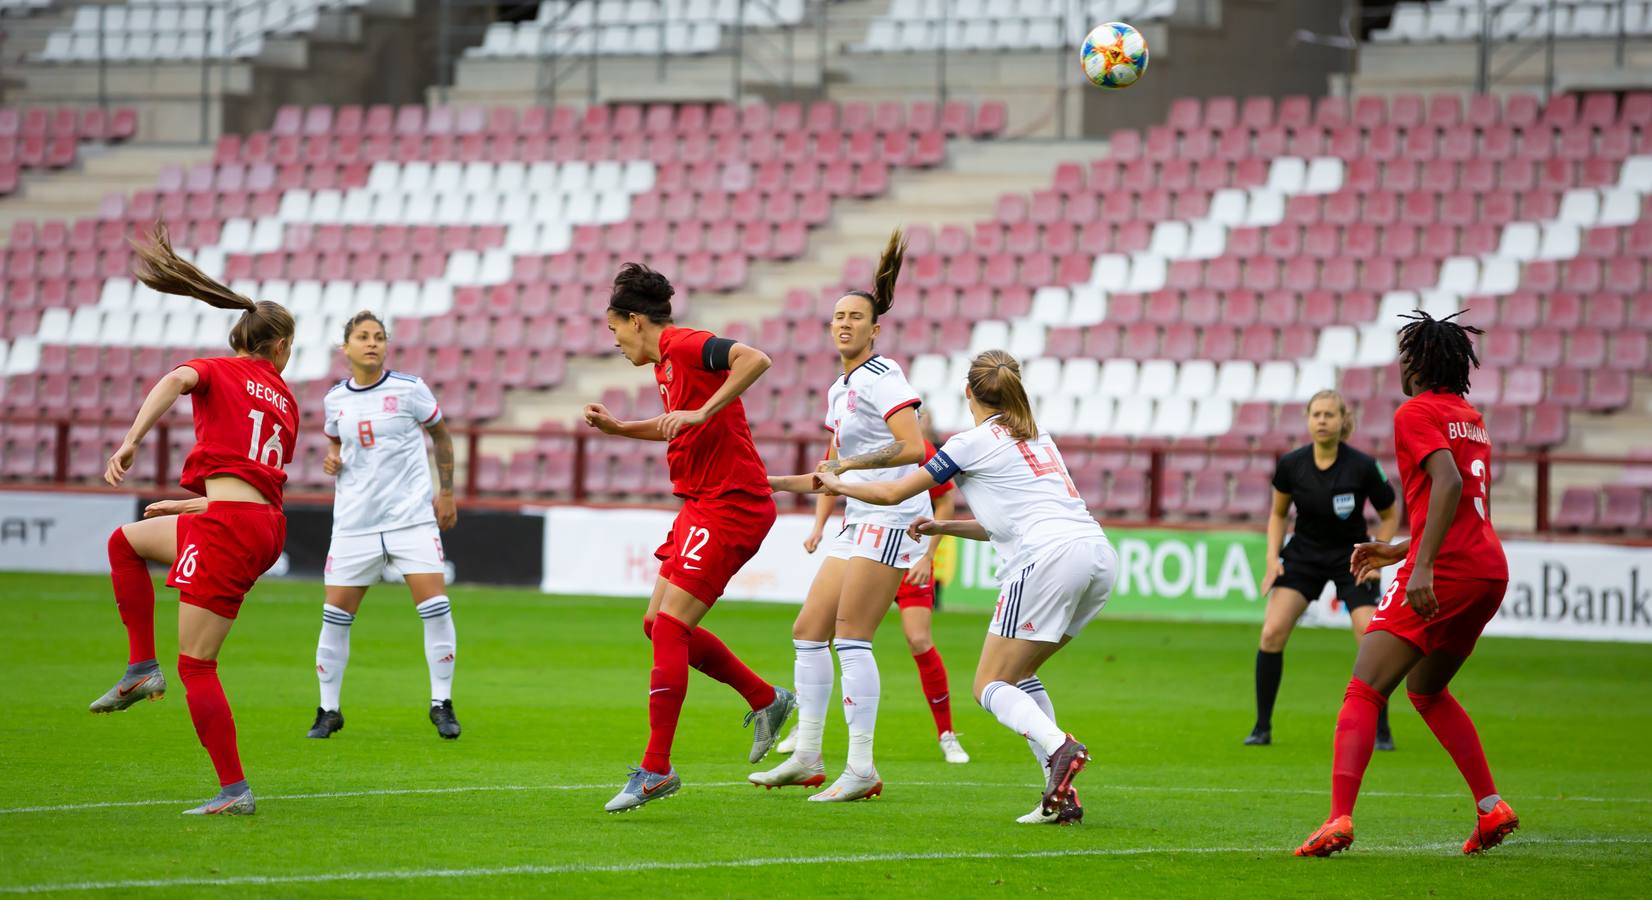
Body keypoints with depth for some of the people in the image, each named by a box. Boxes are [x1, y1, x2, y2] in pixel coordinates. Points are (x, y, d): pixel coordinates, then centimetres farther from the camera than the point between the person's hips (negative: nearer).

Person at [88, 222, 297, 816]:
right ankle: (142, 667, 14)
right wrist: (186, 504, 37)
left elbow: (178, 380, -20)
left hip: (228, 524, -7)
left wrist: (130, 441, -28)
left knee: (196, 665, 1)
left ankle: (234, 790, -4)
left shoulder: (219, 371, 5)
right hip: (266, 527, 7)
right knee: (127, 539, 23)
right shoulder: (286, 403, 21)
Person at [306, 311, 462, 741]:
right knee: (336, 613, 0)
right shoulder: (335, 399, 4)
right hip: (354, 522, 2)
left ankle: (441, 703, 0)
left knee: (435, 605, -12)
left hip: (412, 516, -2)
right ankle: (328, 709, 12)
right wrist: (331, 458, 1)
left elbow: (440, 433, 9)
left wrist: (446, 492, 6)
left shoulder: (409, 389, -5)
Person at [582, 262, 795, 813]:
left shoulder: (684, 345, -14)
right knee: (660, 625, 13)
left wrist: (702, 412, -32)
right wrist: (617, 428, 25)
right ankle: (765, 700, 26)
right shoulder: (664, 366, 16)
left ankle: (656, 769, -12)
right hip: (703, 505, 10)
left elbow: (756, 359, -30)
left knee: (669, 628, -13)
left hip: (730, 507, -10)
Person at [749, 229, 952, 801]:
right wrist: (819, 523, 19)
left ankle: (862, 770, -13)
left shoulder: (881, 377, -11)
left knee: (850, 638, -14)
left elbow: (913, 448, -22)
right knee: (809, 630, 9)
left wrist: (850, 465, -19)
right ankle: (807, 758, 15)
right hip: (859, 522, 10)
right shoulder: (838, 389, 18)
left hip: (893, 516, -10)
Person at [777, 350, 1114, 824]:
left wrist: (836, 483, 27)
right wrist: (944, 527, 35)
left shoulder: (974, 442, 4)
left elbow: (892, 492, 11)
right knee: (1019, 674, 19)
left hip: (1050, 559, -7)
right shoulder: (1037, 437, 26)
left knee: (990, 685, 0)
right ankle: (1062, 795, 4)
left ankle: (1059, 747, -29)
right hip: (1098, 553, 7)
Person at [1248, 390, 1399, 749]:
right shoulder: (1290, 464, -11)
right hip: (1303, 554, 2)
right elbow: (1278, 514, 7)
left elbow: (1390, 516, -2)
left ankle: (1381, 731, 3)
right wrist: (1272, 558, -4)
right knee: (1272, 632, -15)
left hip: (1351, 558, -2)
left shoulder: (1363, 467, -18)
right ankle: (1262, 727, -3)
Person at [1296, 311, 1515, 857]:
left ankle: (1339, 819, -27)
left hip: (1445, 569, -9)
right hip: (1490, 569, 9)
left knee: (1363, 691, -11)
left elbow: (1449, 484, -20)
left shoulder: (1417, 413, -4)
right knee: (1426, 689, 27)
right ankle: (1491, 807, 19)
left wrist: (1422, 567, -27)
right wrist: (1400, 551, 30)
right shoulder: (1472, 419, 22)